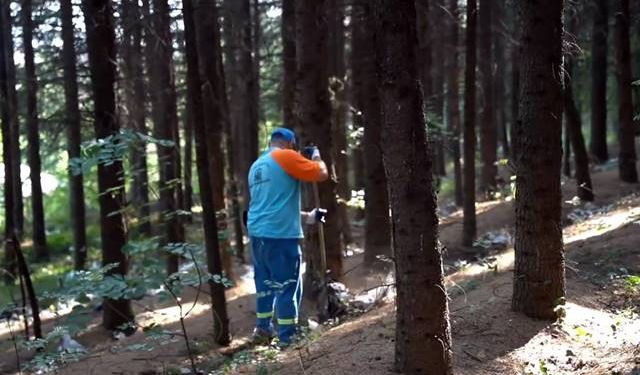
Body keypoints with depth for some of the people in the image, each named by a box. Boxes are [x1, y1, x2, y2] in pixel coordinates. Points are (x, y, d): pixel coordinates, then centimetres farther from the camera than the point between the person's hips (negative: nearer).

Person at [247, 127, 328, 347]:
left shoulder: (257, 166, 20)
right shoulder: (286, 156, -6)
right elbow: (322, 174, -8)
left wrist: (306, 217, 30)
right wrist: (315, 156, 12)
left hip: (258, 233, 8)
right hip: (280, 235, -8)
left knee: (265, 285, 17)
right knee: (288, 287, -3)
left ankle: (262, 331, 23)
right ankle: (287, 340, -1)